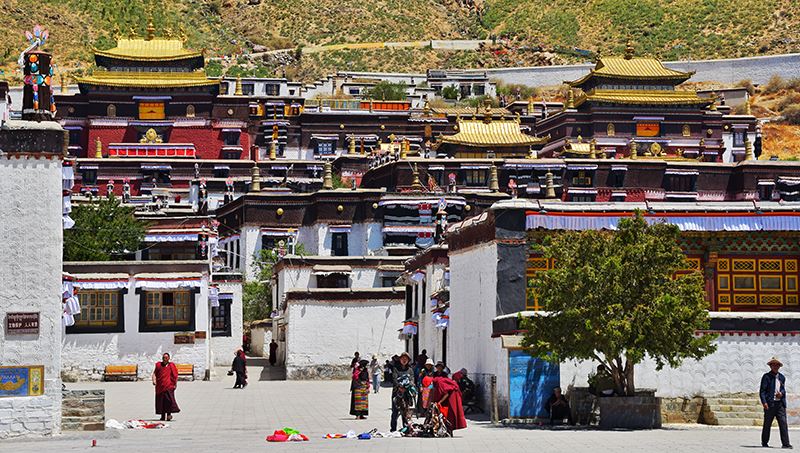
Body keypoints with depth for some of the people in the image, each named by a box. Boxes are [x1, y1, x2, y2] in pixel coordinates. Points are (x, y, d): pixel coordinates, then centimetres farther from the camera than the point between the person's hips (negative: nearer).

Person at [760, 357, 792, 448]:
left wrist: (781, 394, 0)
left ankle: (785, 443, -7)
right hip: (770, 404, -4)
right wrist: (764, 402, -17)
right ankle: (764, 442, 16)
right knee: (767, 424, 3)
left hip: (780, 404, 4)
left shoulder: (782, 377, 16)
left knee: (783, 423, -5)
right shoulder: (766, 377, 0)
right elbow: (762, 391, -5)